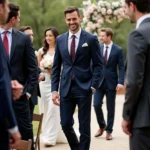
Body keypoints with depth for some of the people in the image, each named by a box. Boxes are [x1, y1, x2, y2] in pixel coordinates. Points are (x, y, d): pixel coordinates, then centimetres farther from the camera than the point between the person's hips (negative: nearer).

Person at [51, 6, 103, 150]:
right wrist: (54, 89, 2)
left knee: (84, 127, 2)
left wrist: (93, 85, -11)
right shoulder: (60, 39, 8)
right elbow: (56, 67, 10)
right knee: (65, 124, 5)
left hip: (84, 88, -3)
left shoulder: (91, 39, -2)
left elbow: (98, 64, 0)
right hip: (66, 88, 3)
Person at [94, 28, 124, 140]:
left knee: (110, 108, 4)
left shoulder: (118, 50, -4)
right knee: (97, 104, -5)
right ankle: (102, 126, 19)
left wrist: (120, 82, -16)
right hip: (99, 81, 2)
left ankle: (109, 131, 16)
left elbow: (121, 67, -6)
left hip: (111, 82, -2)